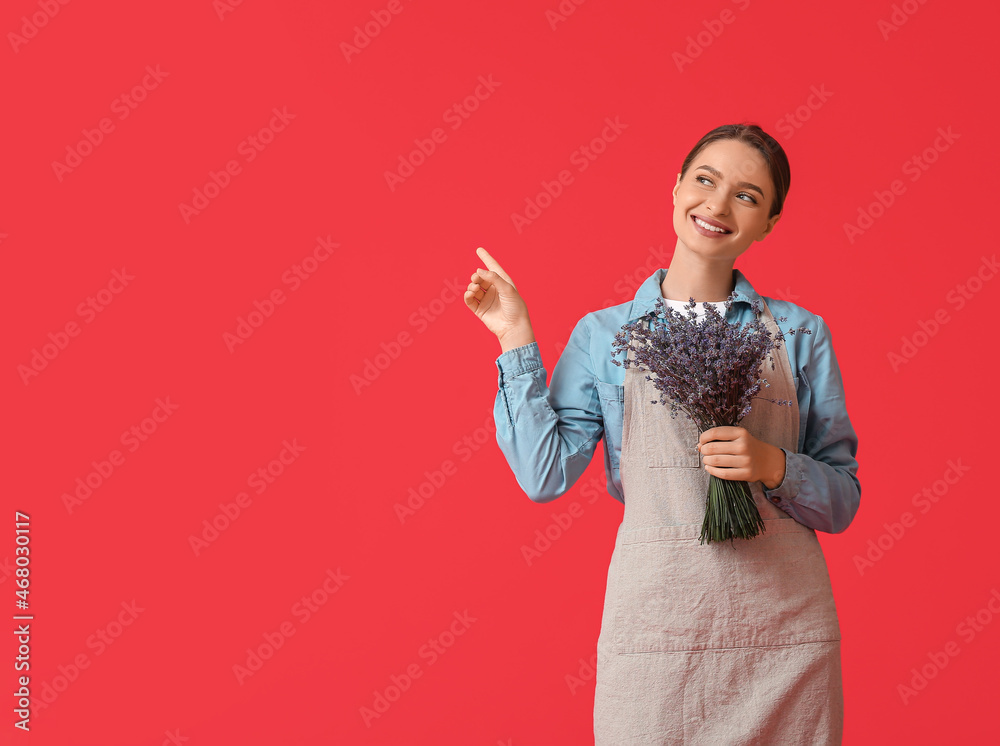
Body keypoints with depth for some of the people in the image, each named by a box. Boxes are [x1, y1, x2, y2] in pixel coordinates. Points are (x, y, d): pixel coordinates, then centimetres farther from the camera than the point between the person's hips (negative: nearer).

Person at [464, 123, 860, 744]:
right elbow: (545, 473, -3)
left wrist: (773, 466, -12)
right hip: (655, 627, 0)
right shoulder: (604, 334, 7)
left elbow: (843, 499, 7)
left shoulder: (799, 333, 6)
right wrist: (517, 340, -2)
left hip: (783, 629, 1)